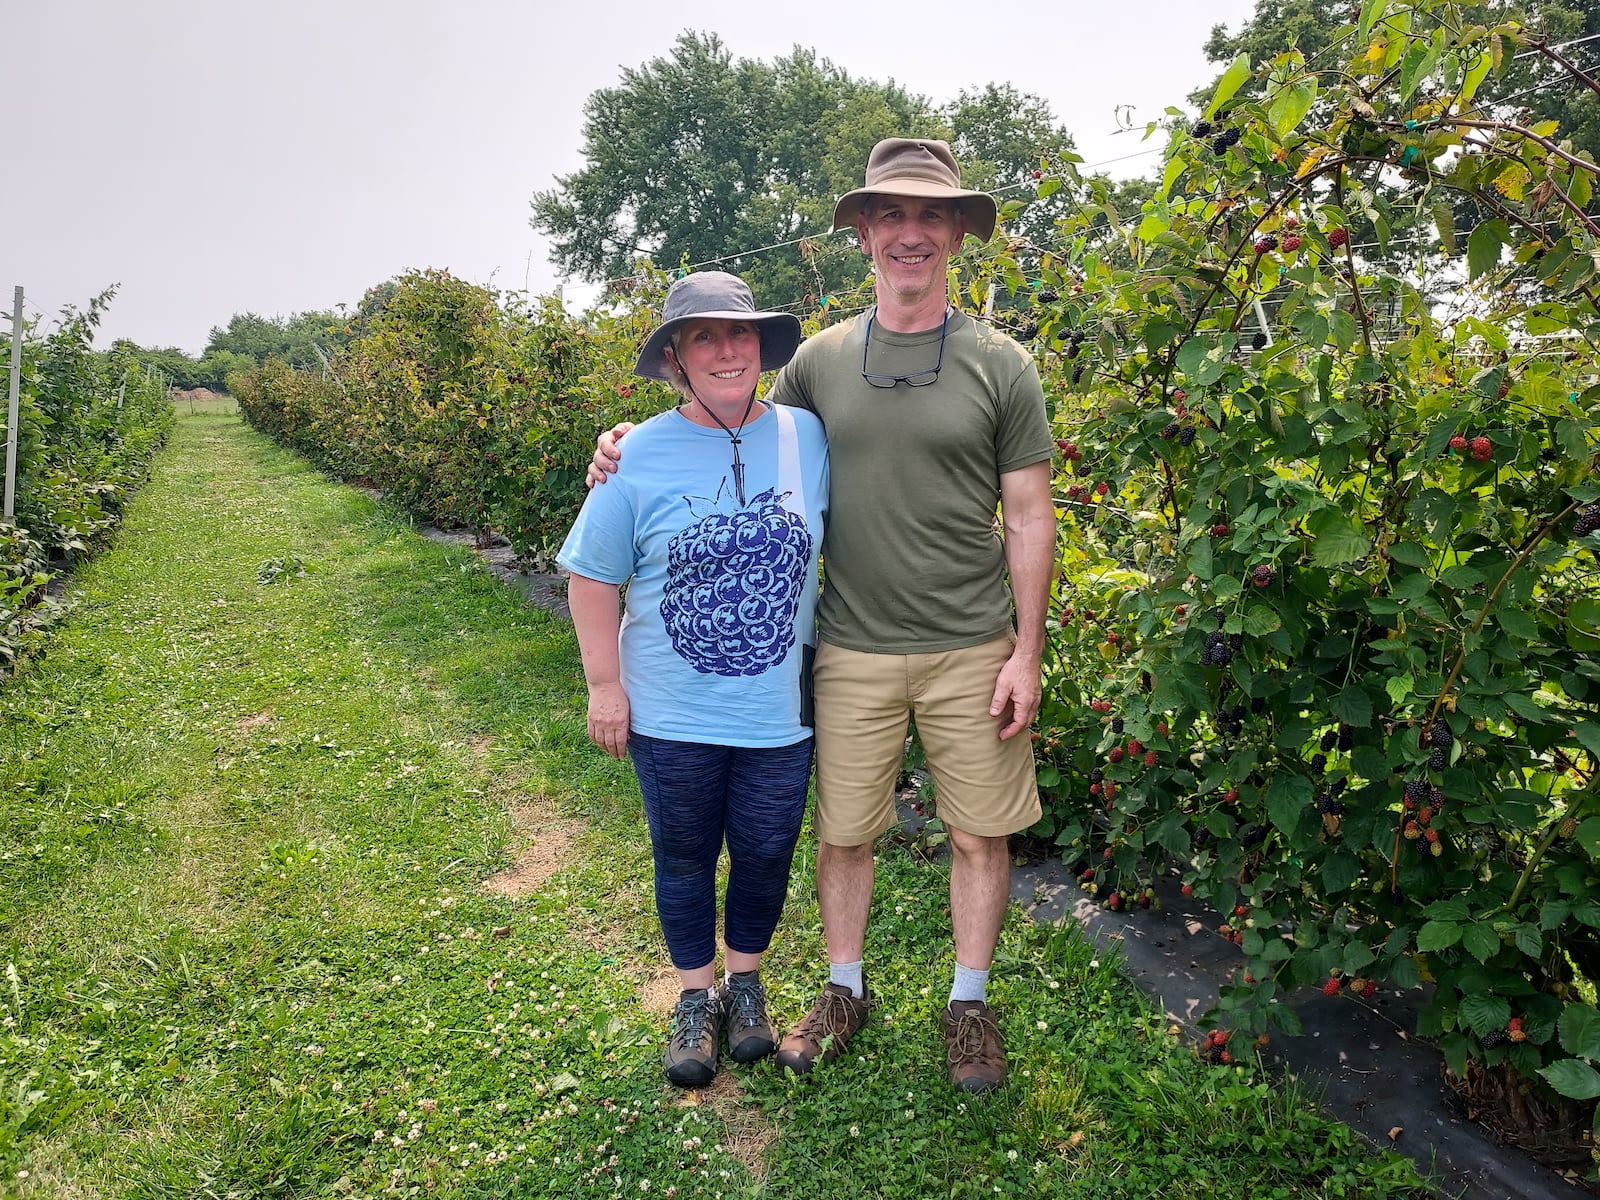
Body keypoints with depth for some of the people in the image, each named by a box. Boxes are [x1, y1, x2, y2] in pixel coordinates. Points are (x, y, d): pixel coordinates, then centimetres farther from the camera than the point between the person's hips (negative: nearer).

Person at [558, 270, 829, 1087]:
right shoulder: (641, 455, -11)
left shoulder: (806, 437, -5)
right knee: (684, 859, 16)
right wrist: (604, 685, -5)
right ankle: (696, 997, 39)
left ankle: (746, 981, 43)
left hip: (778, 711, 2)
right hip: (672, 714, -1)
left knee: (765, 855, 16)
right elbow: (592, 576, -3)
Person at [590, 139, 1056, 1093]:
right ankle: (846, 989, 36)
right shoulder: (821, 359, 3)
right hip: (854, 649, 2)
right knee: (843, 829, 12)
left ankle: (970, 1002, 32)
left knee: (981, 832, 10)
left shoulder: (1001, 364, -2)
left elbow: (1029, 517, -1)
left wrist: (1027, 653, -5)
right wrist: (642, 448, 0)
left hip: (972, 649, -1)